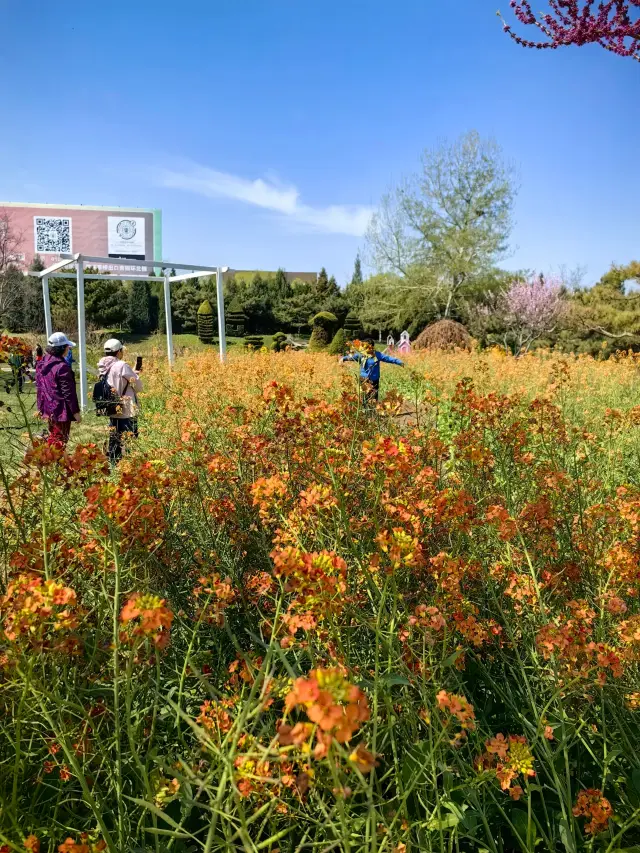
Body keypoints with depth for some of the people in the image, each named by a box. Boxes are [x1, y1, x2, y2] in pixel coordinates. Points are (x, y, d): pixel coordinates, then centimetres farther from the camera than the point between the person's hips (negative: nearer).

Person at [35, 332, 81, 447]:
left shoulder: (41, 363, 5)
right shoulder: (62, 366, -21)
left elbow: (39, 386, 13)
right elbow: (68, 392, -20)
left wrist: (41, 406, 22)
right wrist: (76, 411, -13)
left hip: (48, 408, 8)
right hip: (61, 411, -8)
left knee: (52, 438, 22)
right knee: (60, 442, 1)